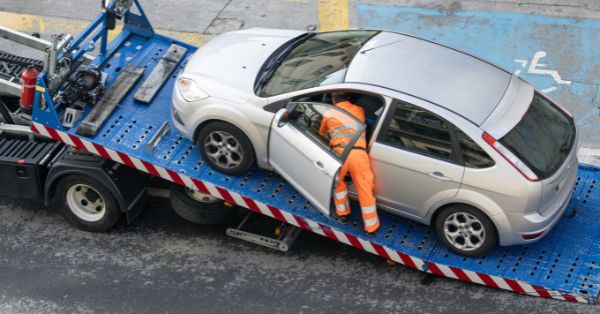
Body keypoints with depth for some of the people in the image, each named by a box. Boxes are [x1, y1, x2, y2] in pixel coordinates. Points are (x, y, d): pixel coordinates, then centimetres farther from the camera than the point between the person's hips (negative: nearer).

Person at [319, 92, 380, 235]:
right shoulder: (359, 110, 21)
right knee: (365, 189, 10)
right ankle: (372, 226, 17)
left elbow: (322, 133, 37)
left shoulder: (328, 114, 18)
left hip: (340, 153, 0)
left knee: (338, 183, 28)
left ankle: (343, 214, 36)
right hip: (359, 153, 0)